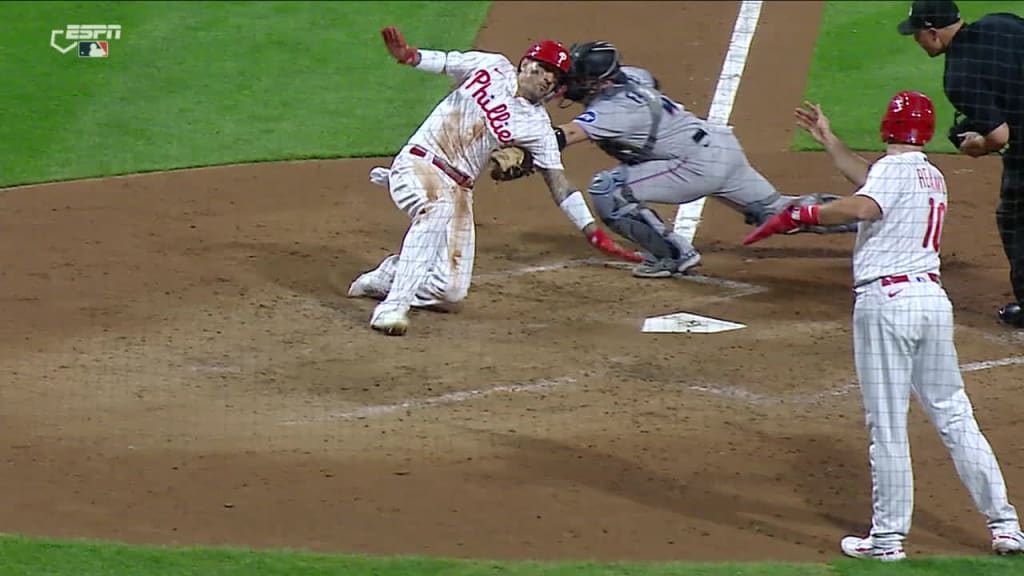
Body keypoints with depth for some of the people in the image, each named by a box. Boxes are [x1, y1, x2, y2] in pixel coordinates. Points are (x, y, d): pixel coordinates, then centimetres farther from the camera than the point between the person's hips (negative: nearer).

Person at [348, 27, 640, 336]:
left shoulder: (537, 125, 3)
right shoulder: (493, 67, 1)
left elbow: (557, 180, 1)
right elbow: (444, 61, 5)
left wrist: (593, 231, -8)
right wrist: (408, 55, -18)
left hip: (458, 188, 4)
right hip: (417, 162, -4)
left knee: (450, 290, -8)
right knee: (436, 209, -39)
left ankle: (386, 277, 22)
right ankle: (392, 307, -42)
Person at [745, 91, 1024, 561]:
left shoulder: (894, 169, -6)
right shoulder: (933, 176, 18)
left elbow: (863, 206, -27)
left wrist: (802, 214, -19)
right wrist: (829, 141, 39)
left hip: (887, 300, -7)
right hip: (934, 298, 7)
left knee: (887, 425, -3)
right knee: (954, 416, 11)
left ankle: (888, 537, 0)